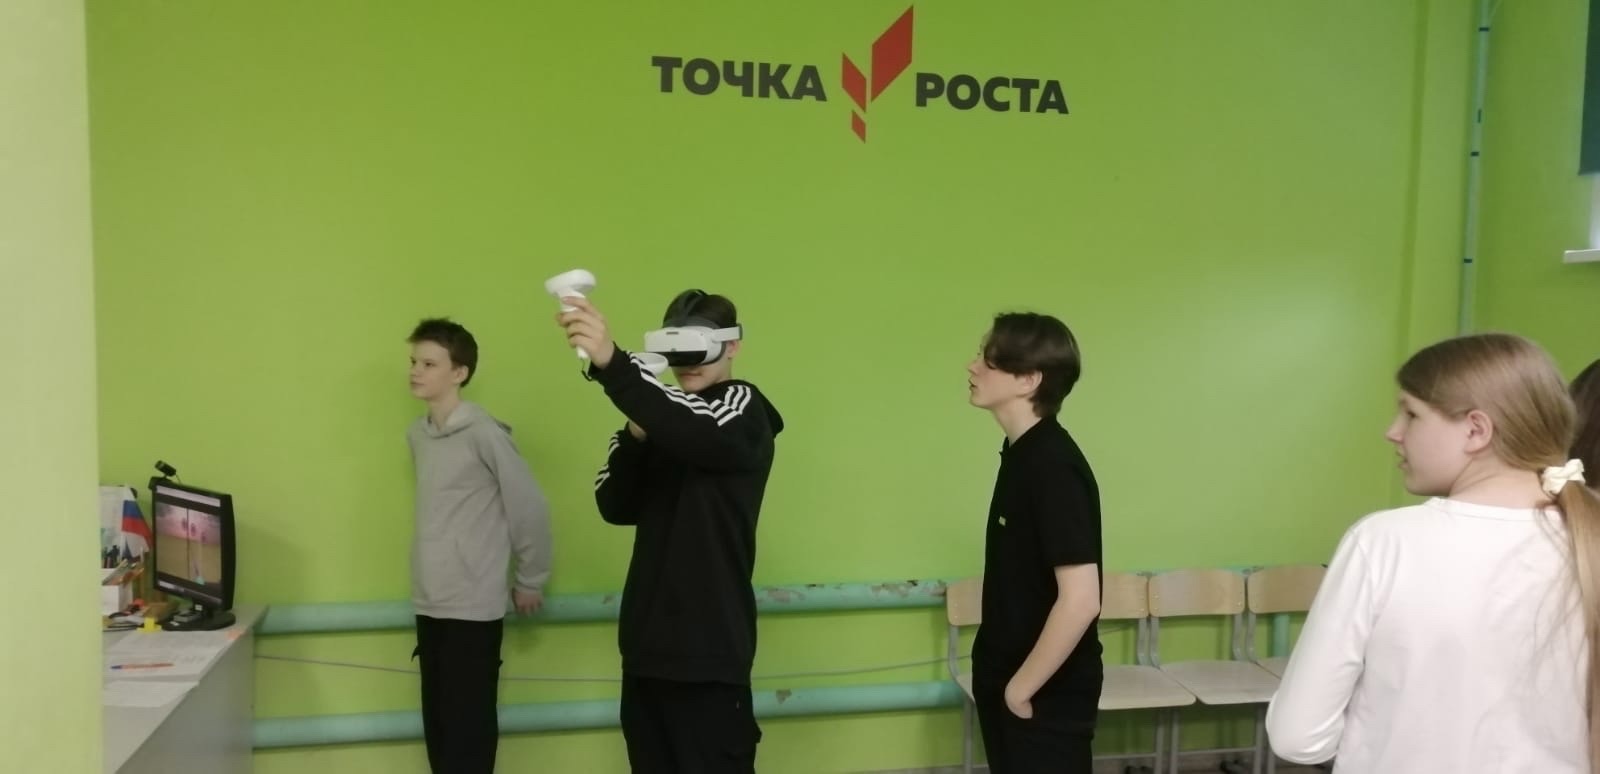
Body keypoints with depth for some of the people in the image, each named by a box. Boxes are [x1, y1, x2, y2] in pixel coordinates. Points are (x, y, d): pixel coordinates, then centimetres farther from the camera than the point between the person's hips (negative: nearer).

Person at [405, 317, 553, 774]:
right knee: (438, 725, 11)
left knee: (468, 729, -2)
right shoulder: (417, 434, 9)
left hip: (474, 607, -6)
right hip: (429, 604, 6)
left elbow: (530, 508, -9)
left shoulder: (484, 433, -12)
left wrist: (530, 582, -2)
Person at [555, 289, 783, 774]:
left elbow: (698, 429, -29)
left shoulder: (744, 410, -6)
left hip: (708, 651, -6)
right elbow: (616, 508, 7)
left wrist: (611, 362, -42)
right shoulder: (662, 425, 13)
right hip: (648, 646, 6)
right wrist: (635, 436, -9)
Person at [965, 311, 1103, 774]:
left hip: (1046, 697, -8)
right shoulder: (1021, 453, 6)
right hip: (1007, 685, 8)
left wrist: (1021, 688, -17)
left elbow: (1081, 599, -27)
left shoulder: (1052, 465, -21)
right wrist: (1003, 682, 13)